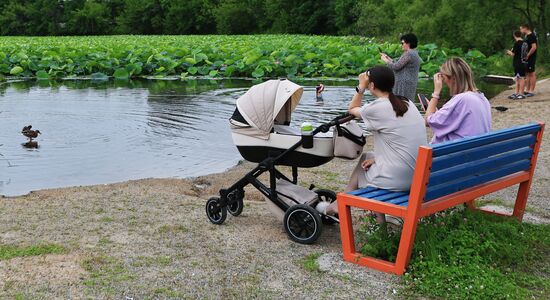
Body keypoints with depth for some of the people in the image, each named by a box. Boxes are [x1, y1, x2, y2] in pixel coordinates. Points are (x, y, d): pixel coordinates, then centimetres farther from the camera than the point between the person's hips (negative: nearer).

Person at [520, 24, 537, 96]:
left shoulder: (531, 36, -14)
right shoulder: (527, 36, 15)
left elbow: (534, 47, -22)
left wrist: (527, 55, -21)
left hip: (531, 58, -10)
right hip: (527, 58, 10)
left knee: (532, 74, -5)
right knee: (528, 74, 13)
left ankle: (531, 91, -2)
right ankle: (527, 90, 19)